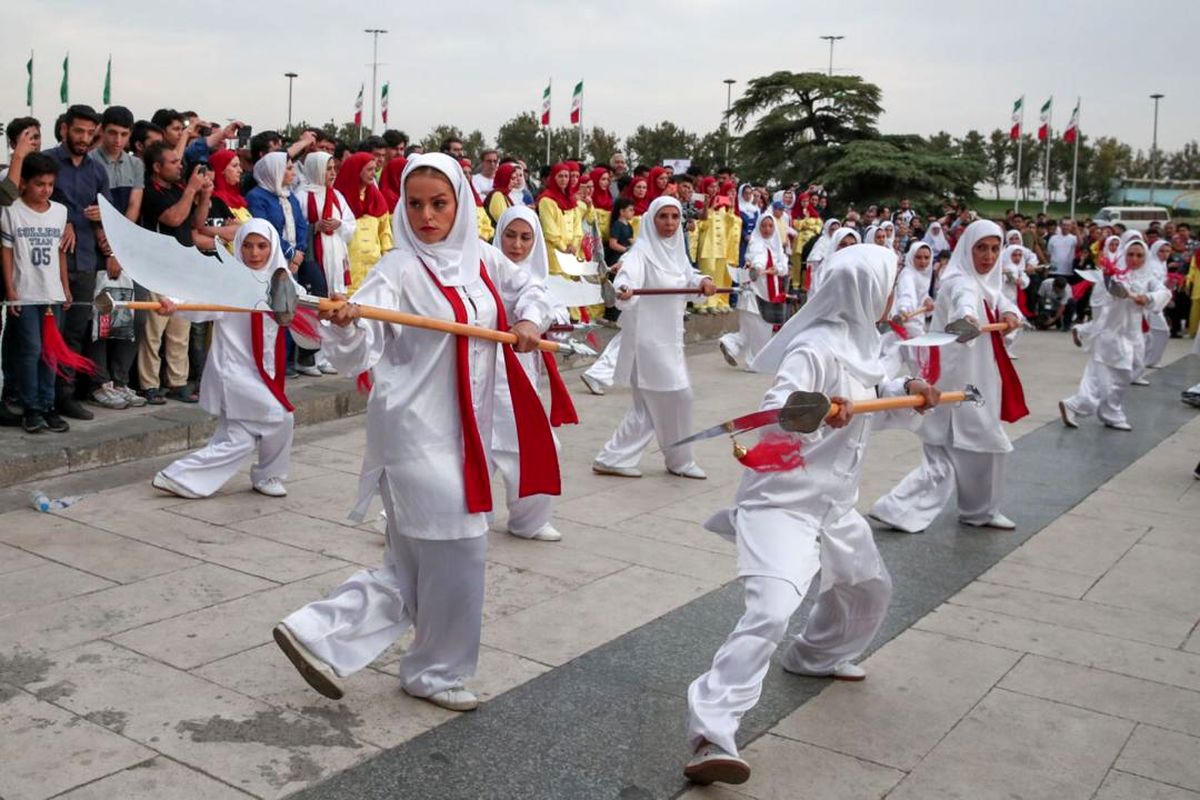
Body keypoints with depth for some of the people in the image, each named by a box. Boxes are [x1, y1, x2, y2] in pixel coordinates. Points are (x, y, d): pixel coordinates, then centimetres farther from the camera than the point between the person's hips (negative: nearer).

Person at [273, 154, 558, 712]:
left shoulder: (481, 261, 7)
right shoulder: (398, 269, -12)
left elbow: (531, 289, 24)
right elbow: (358, 357, -20)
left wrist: (531, 320, 3)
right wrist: (345, 325, -41)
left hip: (464, 431, 7)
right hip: (415, 430, -7)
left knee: (414, 569, 11)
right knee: (457, 548, -2)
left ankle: (318, 634, 20)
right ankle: (437, 672, 20)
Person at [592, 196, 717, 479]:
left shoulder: (676, 250, 9)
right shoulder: (641, 251, -15)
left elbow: (688, 276, 16)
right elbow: (628, 275, -32)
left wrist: (704, 281, -8)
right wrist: (624, 289, -56)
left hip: (669, 337, 8)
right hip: (648, 336, -8)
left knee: (650, 405, 11)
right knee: (677, 396, -3)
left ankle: (613, 459, 17)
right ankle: (680, 461, 16)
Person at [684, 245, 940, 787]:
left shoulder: (861, 342, 8)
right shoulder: (816, 348, -21)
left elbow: (874, 398, 21)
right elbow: (774, 411, -30)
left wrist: (908, 391, 1)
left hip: (833, 503, 10)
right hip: (783, 501, -10)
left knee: (869, 587, 28)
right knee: (771, 611, -25)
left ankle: (816, 656, 54)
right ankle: (711, 737, -24)